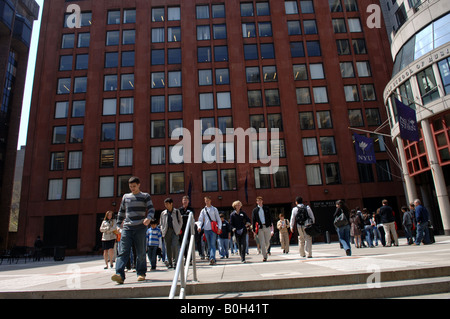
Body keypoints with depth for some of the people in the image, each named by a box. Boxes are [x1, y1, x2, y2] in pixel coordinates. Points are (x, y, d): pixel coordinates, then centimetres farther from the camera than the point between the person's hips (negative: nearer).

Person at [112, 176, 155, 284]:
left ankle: (141, 273, 15)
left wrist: (148, 218, -20)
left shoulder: (145, 196, 9)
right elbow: (121, 211, 25)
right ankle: (120, 275, -16)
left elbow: (151, 209, -1)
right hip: (127, 227, 2)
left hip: (140, 228, -2)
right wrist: (119, 223, 18)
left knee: (141, 252, 2)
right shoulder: (125, 197, 18)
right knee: (123, 251, -10)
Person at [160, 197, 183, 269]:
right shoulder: (163, 213, 13)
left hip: (174, 231, -2)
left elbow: (180, 221, 10)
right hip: (166, 231, 3)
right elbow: (161, 223, 18)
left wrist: (178, 229, 0)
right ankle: (169, 263, 11)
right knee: (168, 247, 2)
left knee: (174, 245, -16)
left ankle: (175, 261, -5)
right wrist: (162, 231, 5)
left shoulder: (176, 211, 7)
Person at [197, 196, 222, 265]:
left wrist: (219, 227, -6)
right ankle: (213, 259, 14)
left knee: (213, 244, -15)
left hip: (213, 229, -3)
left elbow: (218, 219, 8)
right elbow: (200, 219, 6)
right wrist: (199, 226, -14)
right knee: (209, 245, 6)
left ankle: (212, 258, -26)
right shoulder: (203, 210, 14)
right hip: (206, 229, 3)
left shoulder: (214, 209, 10)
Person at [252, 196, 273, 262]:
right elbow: (253, 220, 5)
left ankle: (266, 251, 34)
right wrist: (254, 229, 0)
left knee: (267, 242, 6)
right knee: (262, 243, -4)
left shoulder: (266, 208, 10)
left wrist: (270, 225, 3)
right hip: (260, 228, -1)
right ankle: (264, 256, 2)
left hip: (267, 227, 1)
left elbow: (270, 217, 11)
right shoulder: (255, 210, 5)